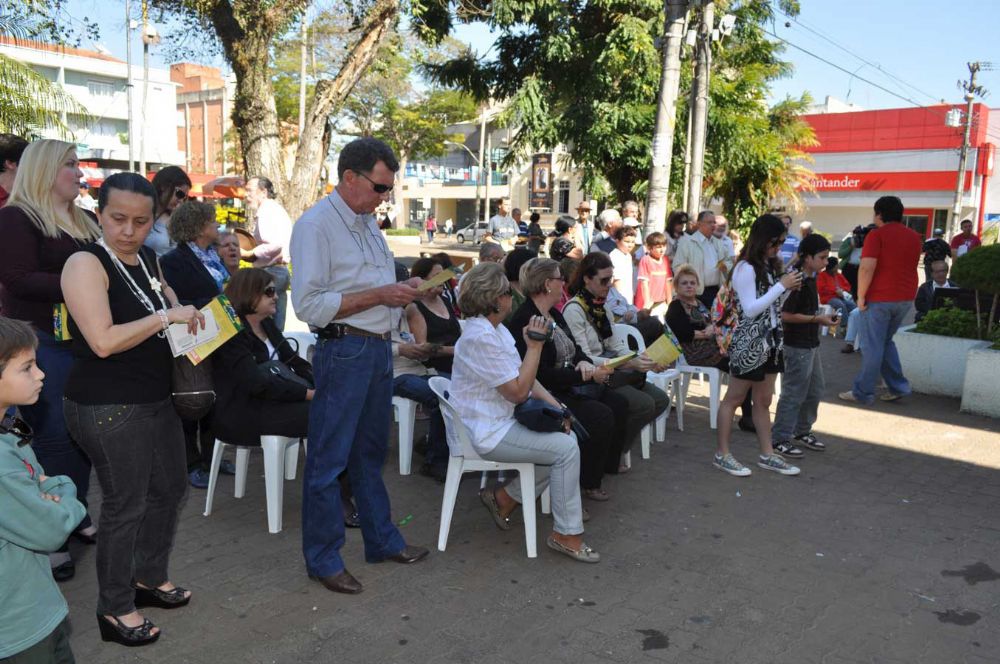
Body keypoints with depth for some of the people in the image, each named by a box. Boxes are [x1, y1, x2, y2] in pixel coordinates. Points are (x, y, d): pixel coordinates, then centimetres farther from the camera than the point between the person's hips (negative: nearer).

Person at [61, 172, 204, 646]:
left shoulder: (148, 259, 8)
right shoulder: (86, 264, -16)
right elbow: (103, 341, -26)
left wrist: (187, 314, 8)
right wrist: (166, 317, -22)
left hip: (158, 398, 9)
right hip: (107, 408, -9)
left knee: (170, 487, 19)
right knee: (126, 504, 2)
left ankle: (150, 576, 40)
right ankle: (114, 608, 21)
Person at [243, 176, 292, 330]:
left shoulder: (267, 211, -12)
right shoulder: (275, 209, 19)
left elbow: (274, 245, -24)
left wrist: (249, 254, -13)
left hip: (271, 271, -10)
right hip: (281, 269, 10)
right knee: (277, 325, 13)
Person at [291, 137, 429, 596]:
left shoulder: (367, 223, 15)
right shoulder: (315, 225, -13)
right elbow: (308, 304, -20)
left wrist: (401, 294, 4)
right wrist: (379, 295, -20)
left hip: (379, 348, 9)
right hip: (344, 351, -9)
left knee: (370, 454, 19)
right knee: (328, 460, 3)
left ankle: (382, 540, 32)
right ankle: (323, 559, 16)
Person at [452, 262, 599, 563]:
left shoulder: (496, 329, 10)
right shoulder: (480, 338, -22)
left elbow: (525, 377, 12)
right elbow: (518, 391, -22)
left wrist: (554, 404, -1)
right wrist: (535, 346, -18)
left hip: (502, 421, 10)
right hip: (487, 432, -10)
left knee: (564, 437, 6)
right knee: (566, 448, -15)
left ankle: (504, 498, 14)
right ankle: (566, 534, -5)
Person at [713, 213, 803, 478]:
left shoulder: (770, 265, 8)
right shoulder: (745, 268, -16)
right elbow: (750, 309, -20)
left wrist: (788, 286, 0)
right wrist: (781, 286, -19)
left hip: (770, 341, 8)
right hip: (748, 343, -8)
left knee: (763, 401, 14)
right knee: (734, 399, 3)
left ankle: (767, 454, 22)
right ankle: (722, 454, 12)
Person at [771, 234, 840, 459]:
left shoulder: (810, 279, 10)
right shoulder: (797, 282, -20)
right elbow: (786, 315, -22)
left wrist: (823, 317, 10)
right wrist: (817, 319, -18)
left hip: (811, 344, 10)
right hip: (797, 346, -10)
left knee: (815, 391, 19)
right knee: (793, 394, -2)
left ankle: (802, 432, 33)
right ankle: (779, 439, 8)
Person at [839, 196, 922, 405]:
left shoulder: (877, 235, -12)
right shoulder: (914, 237, 11)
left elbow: (867, 268, -19)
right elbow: (908, 266, 20)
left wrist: (861, 296, -13)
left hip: (880, 297, -7)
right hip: (906, 297, 7)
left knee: (872, 346, -1)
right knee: (886, 341, 20)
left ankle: (863, 393, 5)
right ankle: (898, 386, 17)